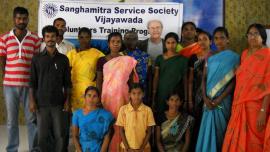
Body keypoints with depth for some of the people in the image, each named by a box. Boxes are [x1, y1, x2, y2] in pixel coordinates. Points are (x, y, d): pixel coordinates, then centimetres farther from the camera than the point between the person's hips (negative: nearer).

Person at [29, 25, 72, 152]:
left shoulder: (63, 59, 5)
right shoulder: (37, 58, 3)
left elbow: (67, 82, 6)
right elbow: (32, 82, 3)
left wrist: (67, 100, 0)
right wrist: (32, 101, -3)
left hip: (58, 103, 0)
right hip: (41, 103, 0)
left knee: (59, 136, 2)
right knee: (42, 136, 3)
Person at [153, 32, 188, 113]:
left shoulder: (182, 59, 2)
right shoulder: (159, 58, 5)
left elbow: (185, 80, 3)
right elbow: (156, 77, 6)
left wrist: (186, 98, 1)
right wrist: (154, 95, 1)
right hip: (161, 93, 1)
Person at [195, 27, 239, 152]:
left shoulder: (233, 57, -3)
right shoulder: (210, 57, 8)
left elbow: (234, 81, -8)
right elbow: (204, 78, 6)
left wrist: (219, 99, -14)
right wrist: (205, 98, -8)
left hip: (223, 100, -3)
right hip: (209, 100, 3)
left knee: (220, 129, 3)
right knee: (208, 128, 5)